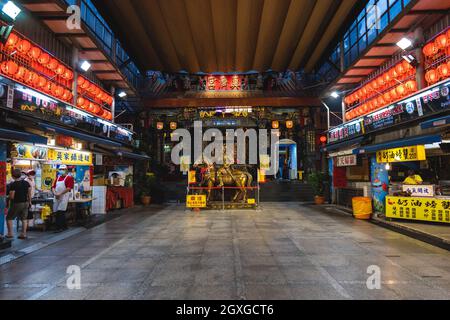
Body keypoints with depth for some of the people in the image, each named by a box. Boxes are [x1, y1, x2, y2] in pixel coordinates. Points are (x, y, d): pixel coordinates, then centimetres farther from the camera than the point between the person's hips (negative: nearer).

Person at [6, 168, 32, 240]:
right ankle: (24, 234, 11)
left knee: (9, 218, 11)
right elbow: (29, 193, 5)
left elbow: (11, 197, -18)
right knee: (24, 219, 10)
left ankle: (10, 234, 11)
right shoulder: (26, 183, 0)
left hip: (16, 204, -5)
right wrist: (29, 202, 15)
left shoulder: (13, 185, -16)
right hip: (25, 203, 5)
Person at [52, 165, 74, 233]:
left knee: (60, 212, -12)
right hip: (56, 197, 7)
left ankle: (59, 227, -8)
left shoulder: (69, 178, -3)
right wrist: (55, 193, -4)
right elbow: (53, 187, 16)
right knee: (56, 213, 9)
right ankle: (64, 226, 19)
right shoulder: (58, 178, 19)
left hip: (64, 197, -7)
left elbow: (69, 188, -13)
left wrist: (60, 194, -17)